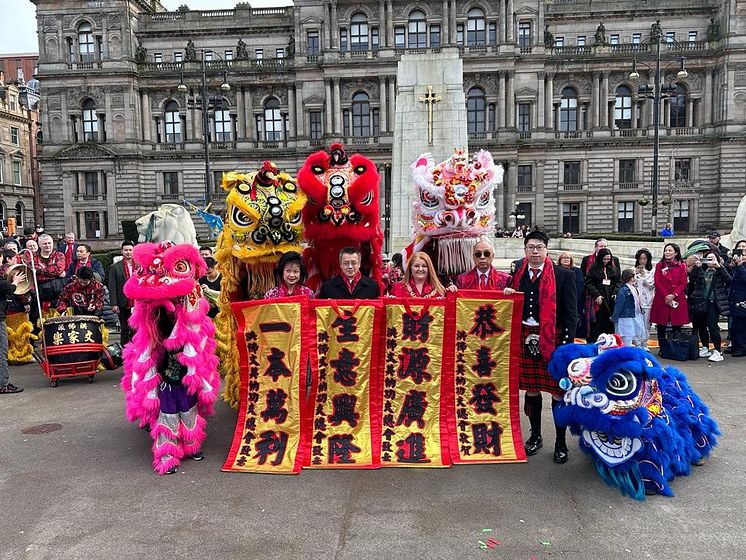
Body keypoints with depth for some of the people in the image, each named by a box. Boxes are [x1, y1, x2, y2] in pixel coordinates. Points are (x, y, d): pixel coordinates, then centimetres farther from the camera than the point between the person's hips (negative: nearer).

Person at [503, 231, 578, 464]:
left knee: (558, 392, 2)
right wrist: (509, 294, -6)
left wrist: (567, 343, -12)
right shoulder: (519, 273, 8)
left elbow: (571, 312, -6)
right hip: (526, 339, 4)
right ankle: (535, 436, 31)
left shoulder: (564, 276, -4)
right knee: (531, 389, 14)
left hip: (553, 340, -4)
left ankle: (560, 443, 17)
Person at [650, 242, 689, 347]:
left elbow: (683, 283, 0)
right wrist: (665, 295, -11)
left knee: (677, 326, 2)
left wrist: (674, 295, -12)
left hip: (677, 299, 0)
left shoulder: (682, 266, 6)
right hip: (661, 299, 0)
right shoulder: (659, 265, 7)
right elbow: (657, 282, 0)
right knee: (661, 326, 1)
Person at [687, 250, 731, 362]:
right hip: (700, 302, 3)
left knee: (712, 326, -15)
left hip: (713, 303, -3)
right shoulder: (701, 270, 11)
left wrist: (718, 266, -19)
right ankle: (705, 348, 25)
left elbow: (728, 279, -12)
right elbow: (692, 279, -5)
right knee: (701, 326, 9)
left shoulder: (721, 270, 7)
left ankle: (718, 352, -10)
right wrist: (696, 266, -16)